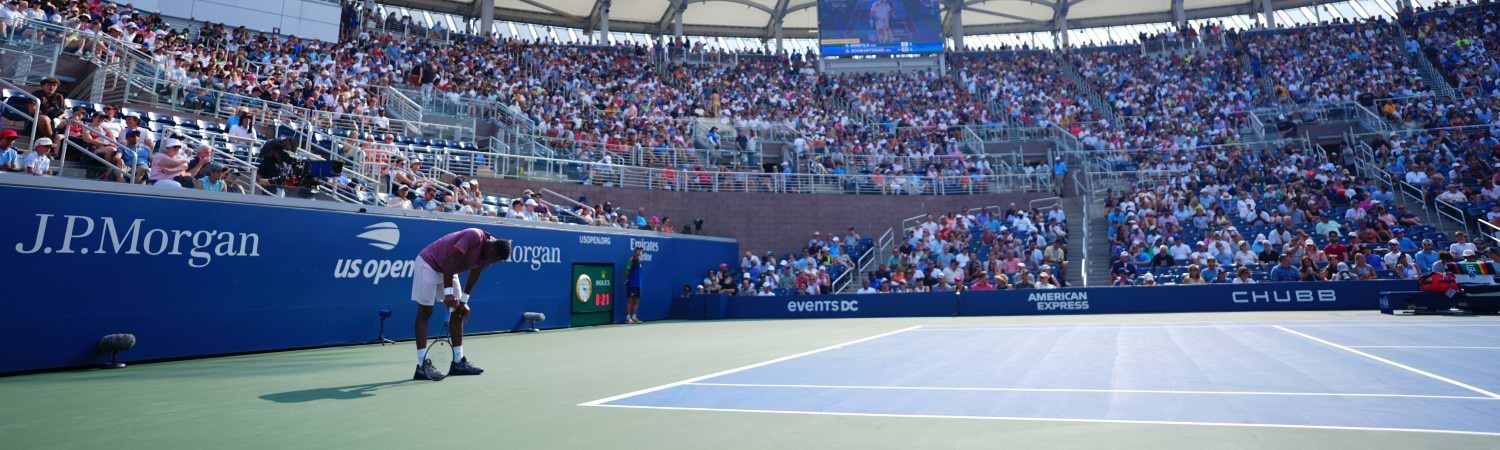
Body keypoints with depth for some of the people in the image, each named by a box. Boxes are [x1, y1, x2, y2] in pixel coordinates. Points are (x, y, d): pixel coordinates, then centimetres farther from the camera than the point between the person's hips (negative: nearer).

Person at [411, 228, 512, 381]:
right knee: (425, 312, -8)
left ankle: (458, 362, 11)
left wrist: (464, 301, -1)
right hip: (428, 263, -8)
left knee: (458, 313, 5)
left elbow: (474, 274, 3)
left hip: (448, 271, 9)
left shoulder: (490, 254, -7)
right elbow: (449, 261, -32)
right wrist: (448, 292, -33)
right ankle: (422, 366, -8)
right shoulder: (474, 236, -32)